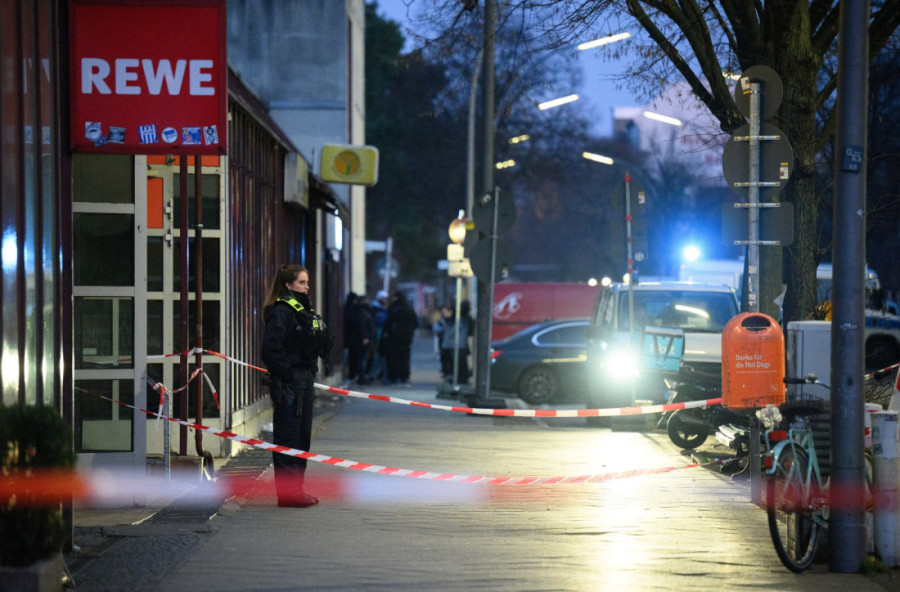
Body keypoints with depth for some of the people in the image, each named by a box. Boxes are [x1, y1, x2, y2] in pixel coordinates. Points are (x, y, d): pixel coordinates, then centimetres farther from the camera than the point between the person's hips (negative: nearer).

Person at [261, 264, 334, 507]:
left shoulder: (305, 311, 18)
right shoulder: (281, 311, -12)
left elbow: (324, 346, 23)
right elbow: (271, 348, -19)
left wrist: (325, 338, 4)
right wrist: (286, 372, -19)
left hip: (305, 381, 10)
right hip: (289, 382, -10)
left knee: (303, 435, 13)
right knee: (288, 436, -6)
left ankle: (296, 488, 20)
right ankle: (287, 492, -4)